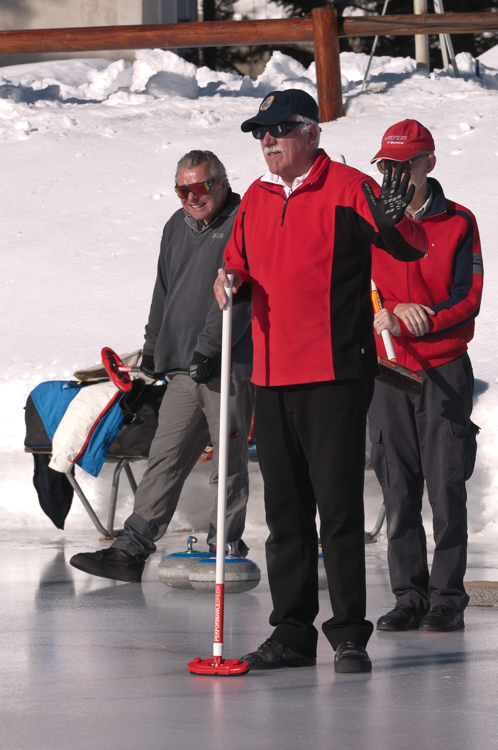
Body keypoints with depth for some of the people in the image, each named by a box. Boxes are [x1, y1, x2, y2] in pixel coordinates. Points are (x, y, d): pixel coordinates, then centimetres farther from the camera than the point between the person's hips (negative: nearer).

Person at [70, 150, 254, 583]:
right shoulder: (177, 227, 17)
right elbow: (164, 292, 27)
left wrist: (209, 347, -20)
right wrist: (153, 348, 24)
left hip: (229, 368, -7)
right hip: (183, 369, 7)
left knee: (229, 463, 0)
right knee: (165, 459, 3)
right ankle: (134, 549, 1)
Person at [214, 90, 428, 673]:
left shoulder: (348, 189, -6)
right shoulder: (256, 198, 14)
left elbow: (413, 249, -14)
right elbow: (237, 262, 25)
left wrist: (392, 225, -36)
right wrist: (230, 277, 2)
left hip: (335, 374, -7)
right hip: (271, 378, 7)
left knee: (338, 508, -6)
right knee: (285, 511, 10)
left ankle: (349, 634, -1)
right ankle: (292, 634, 17)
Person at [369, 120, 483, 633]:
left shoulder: (458, 224, 1)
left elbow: (468, 301, -5)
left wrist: (420, 323, -18)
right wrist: (394, 311, -14)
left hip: (444, 370, -3)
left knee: (446, 489, -4)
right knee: (398, 490, 4)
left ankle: (448, 597, 2)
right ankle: (409, 595, 11)